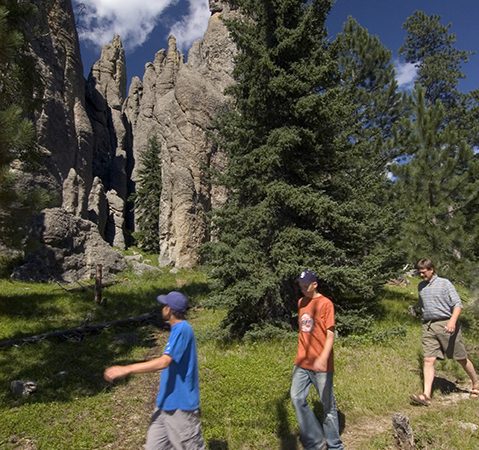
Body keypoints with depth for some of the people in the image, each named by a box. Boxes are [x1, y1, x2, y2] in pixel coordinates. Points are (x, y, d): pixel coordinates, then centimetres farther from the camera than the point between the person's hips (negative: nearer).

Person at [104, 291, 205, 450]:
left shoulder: (182, 329, -22)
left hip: (181, 404, -9)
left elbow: (164, 362, -29)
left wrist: (126, 369, -28)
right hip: (167, 403, 9)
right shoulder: (178, 329, 9)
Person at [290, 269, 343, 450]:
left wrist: (323, 358, -29)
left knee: (327, 404, 8)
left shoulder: (326, 303, -12)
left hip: (321, 364, -5)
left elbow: (330, 334, -17)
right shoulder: (300, 302, 8)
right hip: (302, 362, 6)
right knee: (297, 398, -2)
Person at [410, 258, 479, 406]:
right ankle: (426, 395, -8)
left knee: (461, 358, 10)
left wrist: (453, 321, -23)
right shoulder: (421, 286, 13)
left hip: (446, 324, -4)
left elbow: (457, 304, -9)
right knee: (428, 360, -6)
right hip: (428, 327, 4)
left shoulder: (444, 283, -2)